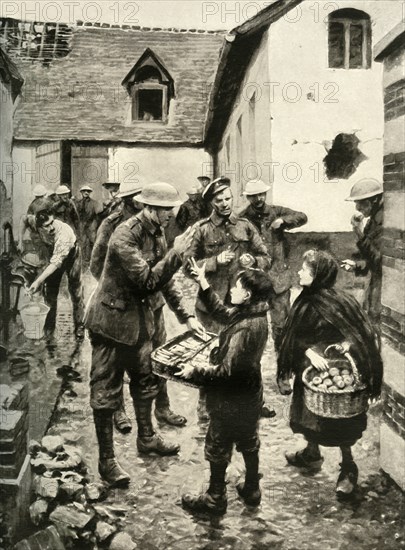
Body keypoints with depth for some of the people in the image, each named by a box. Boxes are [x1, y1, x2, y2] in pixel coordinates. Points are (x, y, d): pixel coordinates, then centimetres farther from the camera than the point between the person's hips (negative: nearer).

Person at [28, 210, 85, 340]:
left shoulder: (64, 232, -42)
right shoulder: (35, 229, -28)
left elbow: (56, 261, -43)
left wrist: (38, 281, -47)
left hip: (70, 254, -4)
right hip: (52, 253, 4)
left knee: (76, 291, 0)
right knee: (50, 292, 7)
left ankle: (79, 326, 14)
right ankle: (49, 326, 22)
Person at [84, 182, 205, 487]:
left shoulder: (157, 233, 3)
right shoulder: (125, 236, -23)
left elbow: (165, 280, 9)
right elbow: (147, 280, -30)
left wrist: (186, 316, 6)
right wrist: (176, 253, -29)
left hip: (145, 318, 9)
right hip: (115, 321, -8)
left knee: (147, 379, 20)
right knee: (106, 391, 3)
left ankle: (147, 437, 39)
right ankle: (107, 460, 14)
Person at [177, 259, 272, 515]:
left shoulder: (245, 328, -32)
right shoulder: (256, 315, -5)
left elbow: (227, 370, -30)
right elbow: (222, 312, 10)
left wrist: (195, 372, -19)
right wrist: (203, 283, 7)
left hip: (232, 401, -9)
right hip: (250, 394, 9)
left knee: (218, 448, 11)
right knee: (249, 443, 24)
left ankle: (215, 498, 29)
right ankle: (252, 489, 42)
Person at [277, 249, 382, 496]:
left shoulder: (341, 302, -21)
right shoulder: (305, 303, -5)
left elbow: (365, 333, -16)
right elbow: (295, 337, -3)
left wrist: (347, 344, -31)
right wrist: (310, 351, -20)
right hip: (311, 369, 6)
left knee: (338, 423, 7)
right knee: (309, 416, 21)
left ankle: (348, 469, 29)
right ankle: (312, 454, 46)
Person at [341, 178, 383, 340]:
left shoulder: (384, 222, -20)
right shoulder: (374, 220, 8)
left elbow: (379, 258, -23)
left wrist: (360, 233, -24)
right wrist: (357, 265, 2)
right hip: (375, 284, 9)